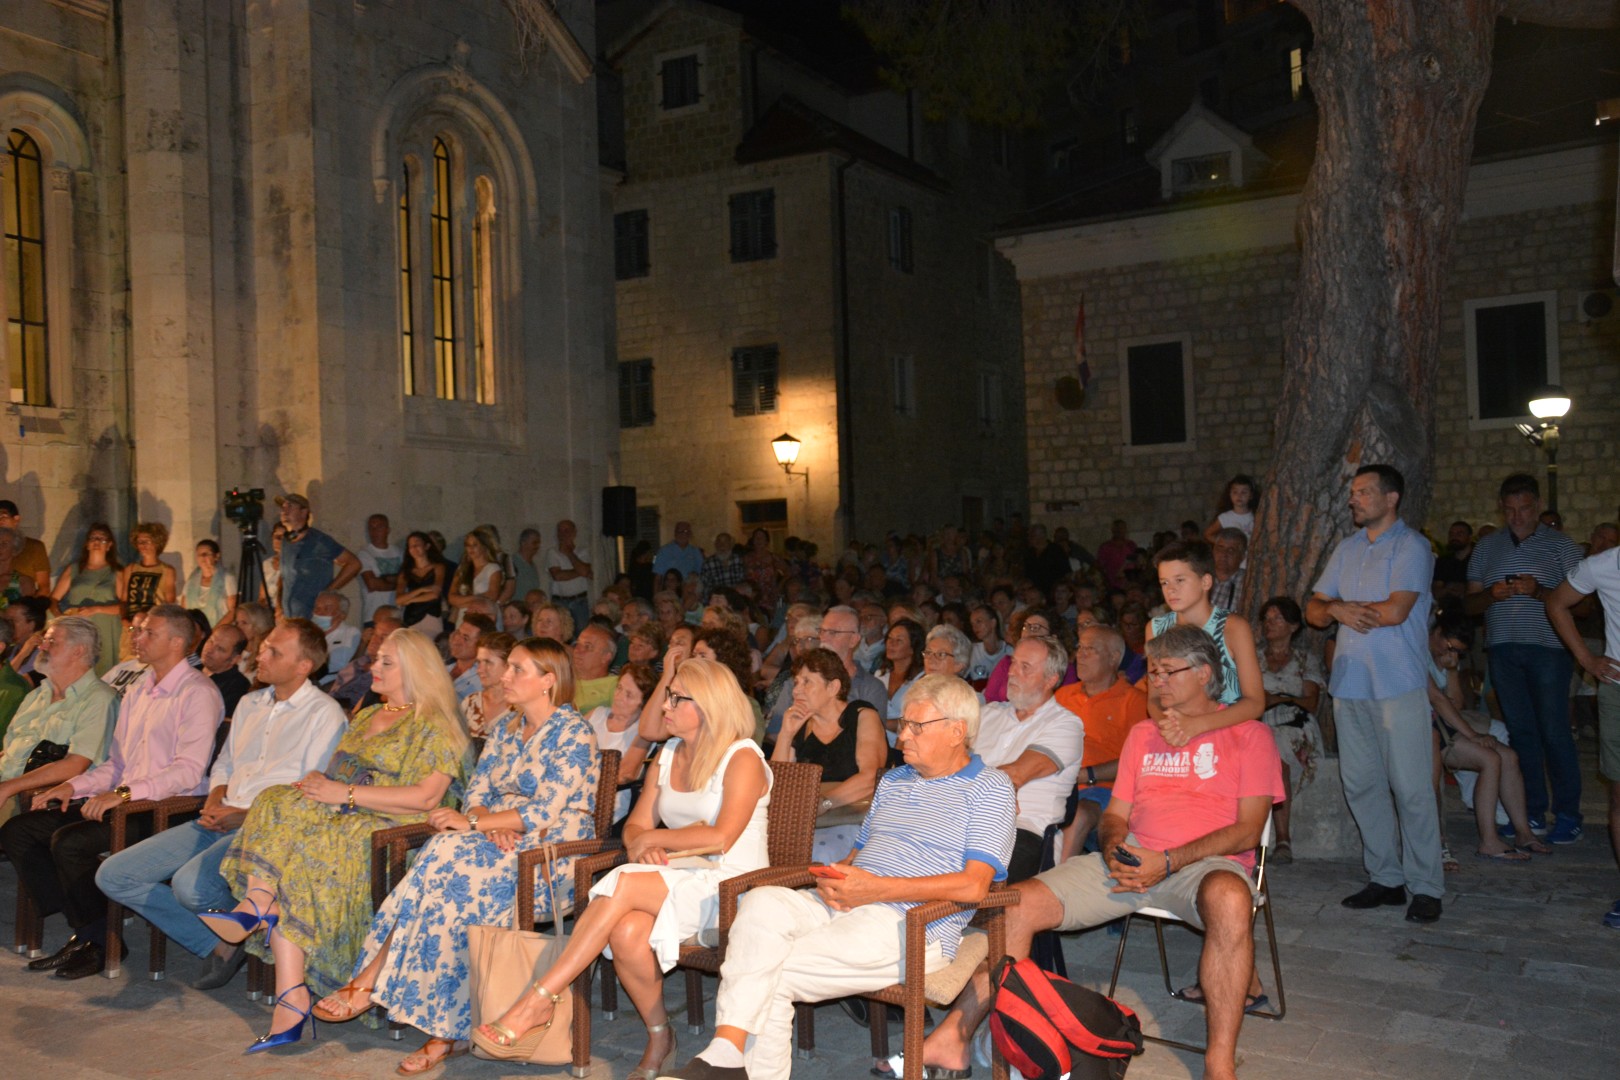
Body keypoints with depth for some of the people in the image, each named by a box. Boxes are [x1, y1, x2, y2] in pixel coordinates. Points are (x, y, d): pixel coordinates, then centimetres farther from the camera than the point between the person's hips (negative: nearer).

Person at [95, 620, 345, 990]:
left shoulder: (324, 714, -7)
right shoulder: (250, 704, 18)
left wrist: (247, 815, -16)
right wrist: (214, 803, 3)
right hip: (220, 823, 8)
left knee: (190, 884, -33)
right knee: (113, 876, -2)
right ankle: (218, 944, 0)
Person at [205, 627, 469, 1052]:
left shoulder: (433, 726, -2)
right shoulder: (364, 717, 26)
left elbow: (426, 798, -15)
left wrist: (346, 793, -14)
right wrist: (315, 781, -1)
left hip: (388, 828, -7)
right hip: (340, 820, 7)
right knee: (277, 804, -24)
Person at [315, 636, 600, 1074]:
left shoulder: (573, 733, -9)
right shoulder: (505, 727, 16)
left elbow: (546, 811, -17)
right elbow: (477, 791, 12)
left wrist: (472, 822, -18)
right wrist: (489, 823, -11)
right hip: (500, 841, 7)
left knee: (448, 861, -28)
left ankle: (370, 982, -17)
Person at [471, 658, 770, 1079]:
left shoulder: (742, 758, -7)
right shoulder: (669, 754, 15)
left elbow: (720, 838, -18)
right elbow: (636, 824, 14)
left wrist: (654, 838, -8)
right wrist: (641, 846, -10)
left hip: (726, 888, -6)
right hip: (673, 881, 6)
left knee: (625, 884, -30)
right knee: (627, 932, -29)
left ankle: (537, 1003, -25)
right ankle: (659, 1038, -6)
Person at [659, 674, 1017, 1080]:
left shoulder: (990, 787, 1)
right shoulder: (893, 780, 24)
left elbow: (974, 885, -11)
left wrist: (875, 888, -15)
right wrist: (833, 879, 0)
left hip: (911, 924, -6)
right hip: (841, 907, 7)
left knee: (773, 976, -23)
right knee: (763, 902, -25)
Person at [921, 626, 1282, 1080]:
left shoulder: (1248, 734, 6)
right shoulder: (1143, 735, 23)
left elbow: (1248, 830, -4)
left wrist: (1169, 862, -16)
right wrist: (1114, 846, -5)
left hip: (1207, 862, -4)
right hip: (1132, 860, 5)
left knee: (1229, 899, -42)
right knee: (1021, 902, -15)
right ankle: (952, 1038, -14)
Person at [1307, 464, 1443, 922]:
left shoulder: (1411, 546, -5)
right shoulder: (1347, 549, 16)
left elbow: (1395, 610, -17)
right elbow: (1313, 610, 13)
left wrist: (1343, 606, -3)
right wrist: (1337, 610, -9)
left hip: (1398, 683, -7)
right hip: (1350, 683, 7)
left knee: (1411, 787, -3)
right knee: (1361, 785, 9)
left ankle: (1425, 886, 7)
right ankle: (1385, 878, 19)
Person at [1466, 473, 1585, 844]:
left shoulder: (1561, 545, 4)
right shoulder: (1486, 548, 14)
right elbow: (1470, 603, 12)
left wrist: (1539, 592, -18)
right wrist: (1492, 594, -9)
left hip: (1548, 649, -3)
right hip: (1503, 648, 3)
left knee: (1554, 732, -4)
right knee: (1520, 731, 6)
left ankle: (1568, 816, 5)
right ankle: (1532, 813, 14)